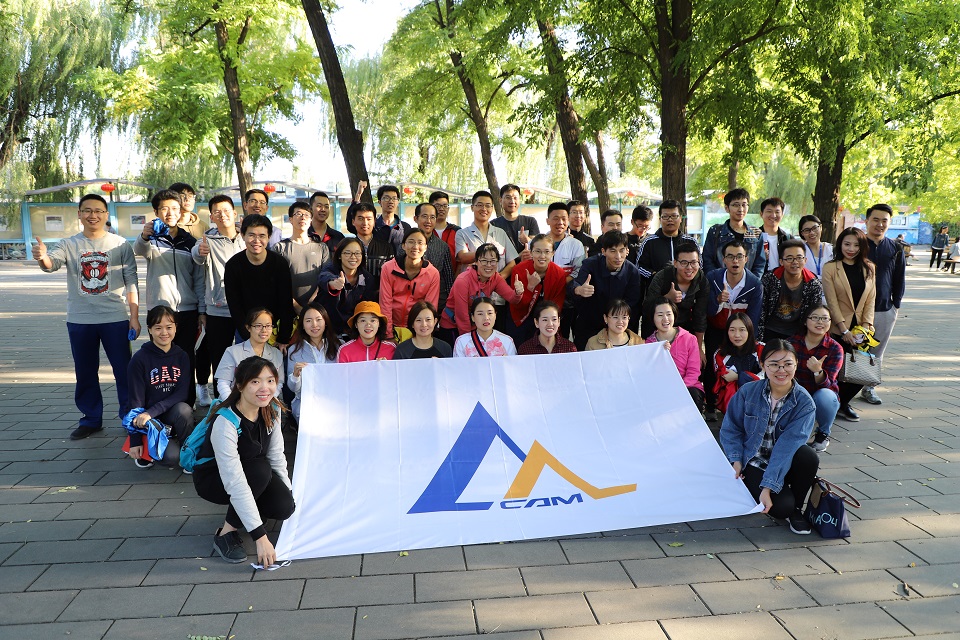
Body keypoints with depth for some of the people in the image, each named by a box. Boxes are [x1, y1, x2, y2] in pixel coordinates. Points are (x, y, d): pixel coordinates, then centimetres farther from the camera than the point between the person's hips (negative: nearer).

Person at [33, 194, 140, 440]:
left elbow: (131, 282, -1)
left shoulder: (120, 245, 0)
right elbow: (51, 263, -16)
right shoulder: (69, 245, 3)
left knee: (124, 370, 4)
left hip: (115, 319, -2)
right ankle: (91, 419, 25)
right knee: (85, 373, 12)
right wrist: (42, 258, -41)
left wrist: (134, 317, -5)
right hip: (79, 320, 2)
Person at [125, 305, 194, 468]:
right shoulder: (140, 359, -9)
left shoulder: (182, 356, 0)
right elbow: (135, 400, -10)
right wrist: (135, 441, -12)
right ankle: (145, 451, 9)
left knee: (183, 409, -33)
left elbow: (181, 394, -9)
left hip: (173, 415, 3)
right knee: (170, 457, -26)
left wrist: (151, 412, -24)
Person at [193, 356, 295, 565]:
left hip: (252, 474, 6)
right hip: (212, 478, -6)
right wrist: (261, 538, -39)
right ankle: (226, 534, -16)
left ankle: (238, 512, 13)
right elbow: (235, 484, -37)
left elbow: (276, 456, -1)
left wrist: (289, 493, -6)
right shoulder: (225, 422, -34)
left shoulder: (272, 409, -15)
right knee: (260, 470, -34)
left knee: (285, 506, -19)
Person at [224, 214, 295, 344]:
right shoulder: (232, 266, -9)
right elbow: (234, 307, -8)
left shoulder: (280, 263, -10)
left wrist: (283, 341, -14)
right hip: (245, 330, 0)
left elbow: (286, 304, -9)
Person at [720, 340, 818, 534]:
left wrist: (768, 487, -29)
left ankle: (796, 508, -6)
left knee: (808, 457, -34)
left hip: (784, 464, 1)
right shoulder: (748, 392, -8)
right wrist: (736, 461, -15)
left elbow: (787, 446, -22)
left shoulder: (804, 403, -13)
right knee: (781, 507, -27)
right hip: (753, 464, -1)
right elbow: (731, 429, 1)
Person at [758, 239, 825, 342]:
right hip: (770, 333, -1)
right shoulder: (769, 279, -14)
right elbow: (760, 310, -11)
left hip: (797, 335, 1)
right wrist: (759, 339, -11)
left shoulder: (814, 285, -12)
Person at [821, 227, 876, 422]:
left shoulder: (869, 268, 9)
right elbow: (832, 301, -8)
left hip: (860, 329, 4)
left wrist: (867, 324, -6)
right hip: (837, 330, -4)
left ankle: (842, 402, 23)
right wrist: (844, 330, -13)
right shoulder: (830, 268, -4)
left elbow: (871, 299, 7)